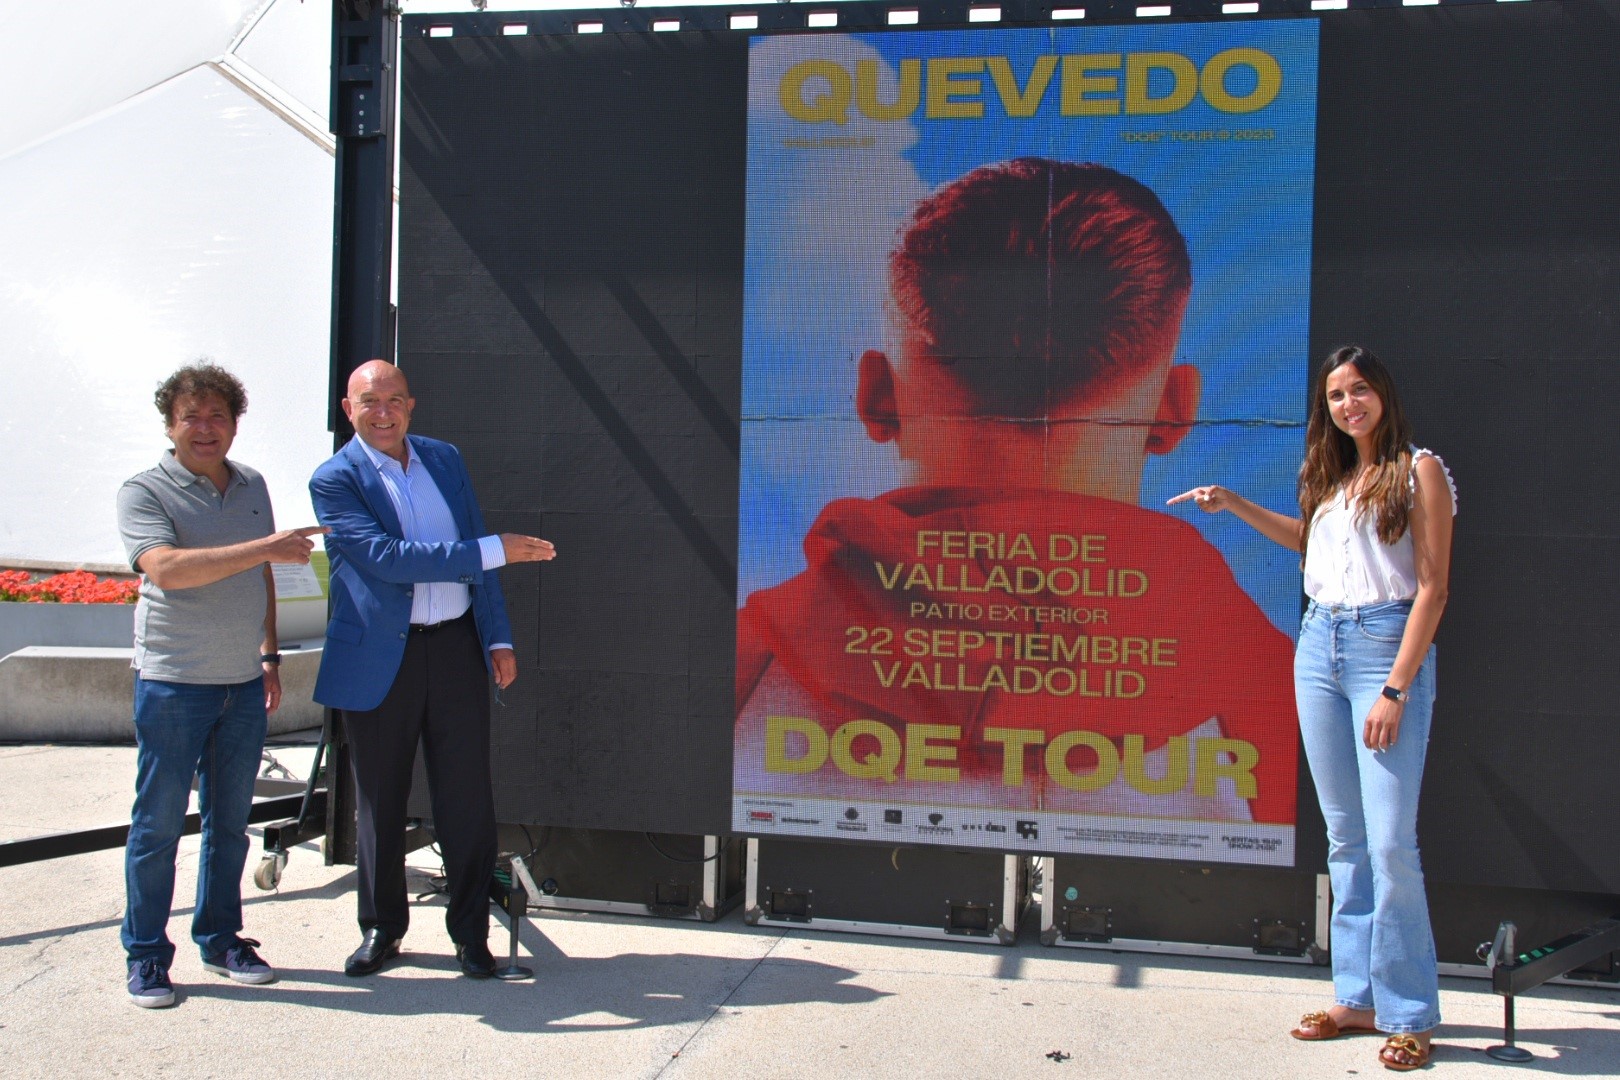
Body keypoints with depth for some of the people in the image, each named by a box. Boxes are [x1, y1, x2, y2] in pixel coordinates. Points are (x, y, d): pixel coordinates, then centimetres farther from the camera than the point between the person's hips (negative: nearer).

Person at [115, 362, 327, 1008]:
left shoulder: (252, 487, 12)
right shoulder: (145, 492, -6)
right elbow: (166, 568, -24)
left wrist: (269, 654, 15)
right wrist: (262, 546, -28)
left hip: (244, 683, 5)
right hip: (172, 683, -5)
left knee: (230, 821, 13)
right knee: (158, 825, 2)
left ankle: (221, 939, 25)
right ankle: (146, 956, 13)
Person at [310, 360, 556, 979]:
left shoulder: (445, 459, 10)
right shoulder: (335, 479, -5)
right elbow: (387, 556, -18)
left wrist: (499, 638, 8)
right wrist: (494, 551, -21)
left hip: (456, 649, 3)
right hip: (379, 660, -3)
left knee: (466, 799, 3)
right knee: (380, 801, 10)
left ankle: (470, 931, 16)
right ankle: (381, 928, 26)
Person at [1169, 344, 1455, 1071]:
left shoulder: (1418, 470, -3)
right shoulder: (1331, 475, 15)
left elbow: (1432, 587, -9)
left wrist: (1394, 689, -15)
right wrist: (1233, 506, 27)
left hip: (1387, 645, -6)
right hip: (1319, 647, 6)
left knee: (1390, 840, -10)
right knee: (1344, 838, 8)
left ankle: (1409, 1015, 0)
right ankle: (1358, 997, 16)